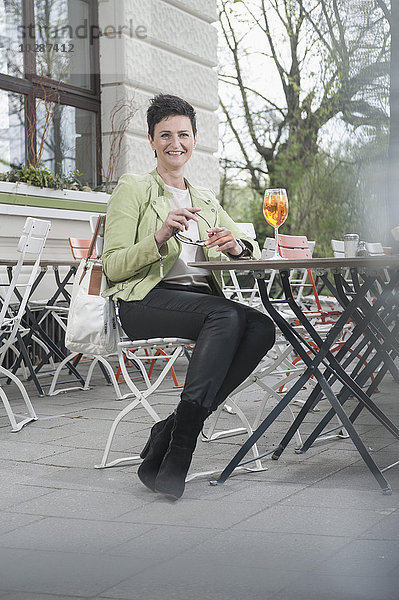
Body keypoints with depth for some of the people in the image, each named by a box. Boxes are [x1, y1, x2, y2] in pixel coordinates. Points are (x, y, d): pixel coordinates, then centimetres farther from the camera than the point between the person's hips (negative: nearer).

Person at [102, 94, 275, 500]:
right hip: (147, 300, -5)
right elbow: (113, 267, -2)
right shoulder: (133, 188, 8)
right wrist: (161, 236, -18)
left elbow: (250, 250, 18)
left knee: (263, 327, -26)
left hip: (203, 299, 6)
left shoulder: (206, 200, 25)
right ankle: (174, 459, -33)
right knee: (229, 315, -34)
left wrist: (236, 246, -6)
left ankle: (171, 432, -22)